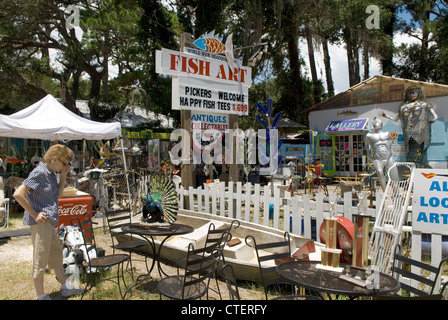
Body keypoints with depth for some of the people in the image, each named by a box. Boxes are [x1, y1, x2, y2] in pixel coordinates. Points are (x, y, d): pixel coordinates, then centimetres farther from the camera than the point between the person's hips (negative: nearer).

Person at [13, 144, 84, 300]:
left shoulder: (51, 173, 11)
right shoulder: (39, 173, -17)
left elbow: (58, 194, 16)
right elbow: (18, 194, -23)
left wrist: (63, 176, 5)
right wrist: (34, 214, -18)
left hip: (49, 222, 10)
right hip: (40, 222, -10)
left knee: (56, 254, 19)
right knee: (40, 260, 2)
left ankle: (66, 287, 32)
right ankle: (41, 296, 16)